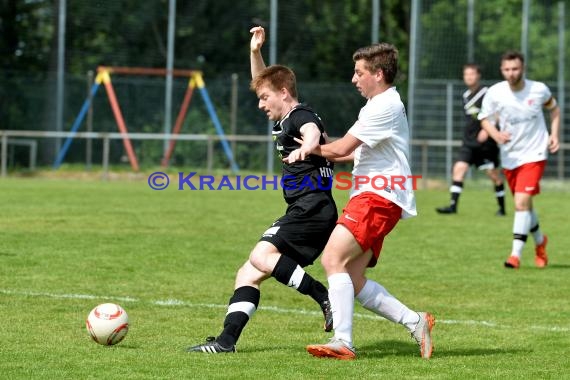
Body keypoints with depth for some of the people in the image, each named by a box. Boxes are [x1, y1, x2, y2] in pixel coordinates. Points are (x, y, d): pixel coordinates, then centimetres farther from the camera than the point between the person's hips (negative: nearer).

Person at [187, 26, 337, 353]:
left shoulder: (300, 116, -6)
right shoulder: (285, 121, 22)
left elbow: (313, 132, -31)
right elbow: (263, 82, 36)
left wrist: (306, 147, -54)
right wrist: (256, 52, 21)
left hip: (312, 207, -10)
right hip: (306, 211, 10)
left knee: (262, 256, -26)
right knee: (249, 274, 7)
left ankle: (326, 299, -28)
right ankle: (227, 339, 1)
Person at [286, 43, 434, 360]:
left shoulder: (385, 107, -11)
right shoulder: (383, 105, 23)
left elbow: (343, 147, -14)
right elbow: (359, 151, 34)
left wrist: (314, 149, 6)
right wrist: (323, 151, 20)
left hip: (378, 198, -11)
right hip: (370, 199, 11)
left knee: (333, 259, -21)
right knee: (353, 281, 2)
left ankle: (343, 342, -26)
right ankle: (416, 322, 5)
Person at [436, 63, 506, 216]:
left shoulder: (486, 93, -11)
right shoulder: (466, 95, 12)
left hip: (486, 142, -6)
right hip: (469, 142, 6)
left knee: (493, 173, 2)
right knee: (459, 168, -9)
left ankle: (502, 207, 16)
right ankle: (453, 205, -12)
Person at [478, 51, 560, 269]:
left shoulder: (539, 90, -10)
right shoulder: (494, 93, -10)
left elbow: (554, 108, 11)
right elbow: (485, 119, 2)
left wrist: (554, 134, 0)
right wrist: (496, 134, -19)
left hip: (534, 154, -3)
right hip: (509, 157, 3)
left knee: (522, 202, -19)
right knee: (524, 205, 15)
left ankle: (516, 254, -17)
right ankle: (540, 242, 42)